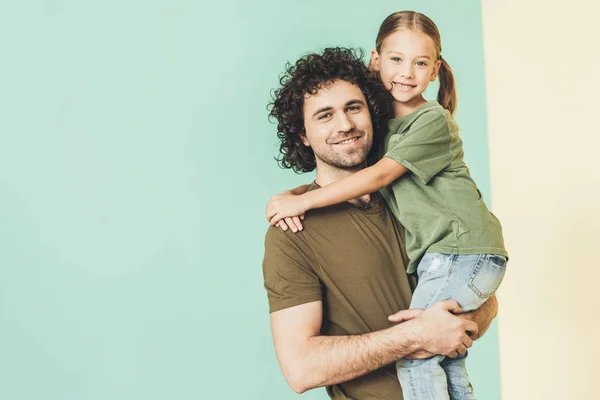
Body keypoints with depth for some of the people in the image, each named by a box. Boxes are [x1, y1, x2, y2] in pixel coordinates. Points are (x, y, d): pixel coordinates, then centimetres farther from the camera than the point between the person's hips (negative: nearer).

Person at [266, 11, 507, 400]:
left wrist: (302, 201, -14)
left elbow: (379, 176, -17)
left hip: (462, 250, -8)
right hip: (440, 255, 8)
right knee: (446, 359, 13)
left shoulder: (433, 121, -11)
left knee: (414, 353, -9)